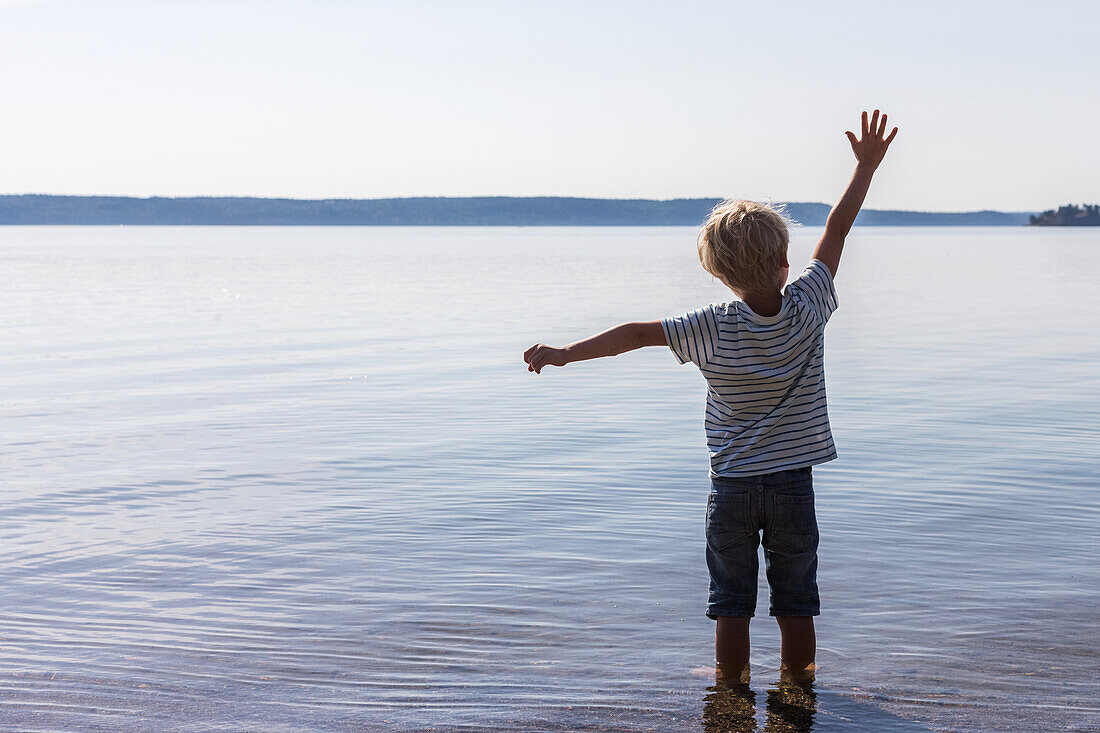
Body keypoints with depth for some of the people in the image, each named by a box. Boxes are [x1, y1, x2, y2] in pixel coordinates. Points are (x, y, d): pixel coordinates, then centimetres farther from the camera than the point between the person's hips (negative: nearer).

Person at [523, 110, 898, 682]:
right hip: (794, 486, 1)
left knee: (731, 606, 9)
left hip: (731, 489, -1)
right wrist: (866, 165, 7)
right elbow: (836, 229, -1)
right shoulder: (807, 309, -9)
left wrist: (566, 353, -9)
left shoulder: (714, 329, -13)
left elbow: (637, 333, -14)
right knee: (796, 608, 10)